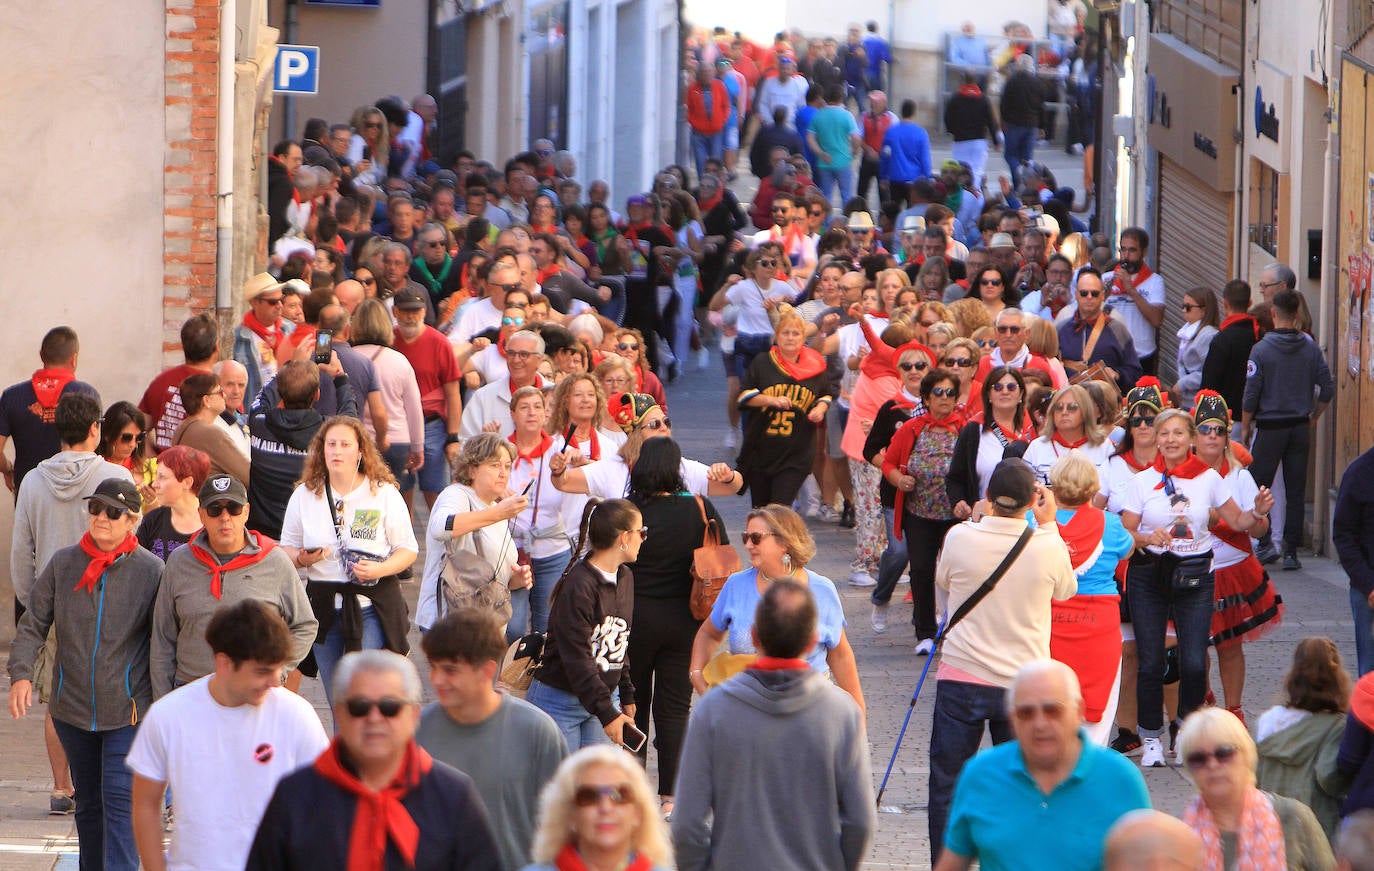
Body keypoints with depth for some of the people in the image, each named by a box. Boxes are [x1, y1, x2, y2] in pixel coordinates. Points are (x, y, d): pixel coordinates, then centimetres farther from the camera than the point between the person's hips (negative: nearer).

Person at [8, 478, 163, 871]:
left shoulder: (150, 570, -6)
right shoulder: (63, 564, 2)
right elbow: (33, 625, 3)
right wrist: (21, 673, -13)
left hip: (128, 710, -4)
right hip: (73, 707, 4)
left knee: (120, 801, -12)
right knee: (88, 802, 16)